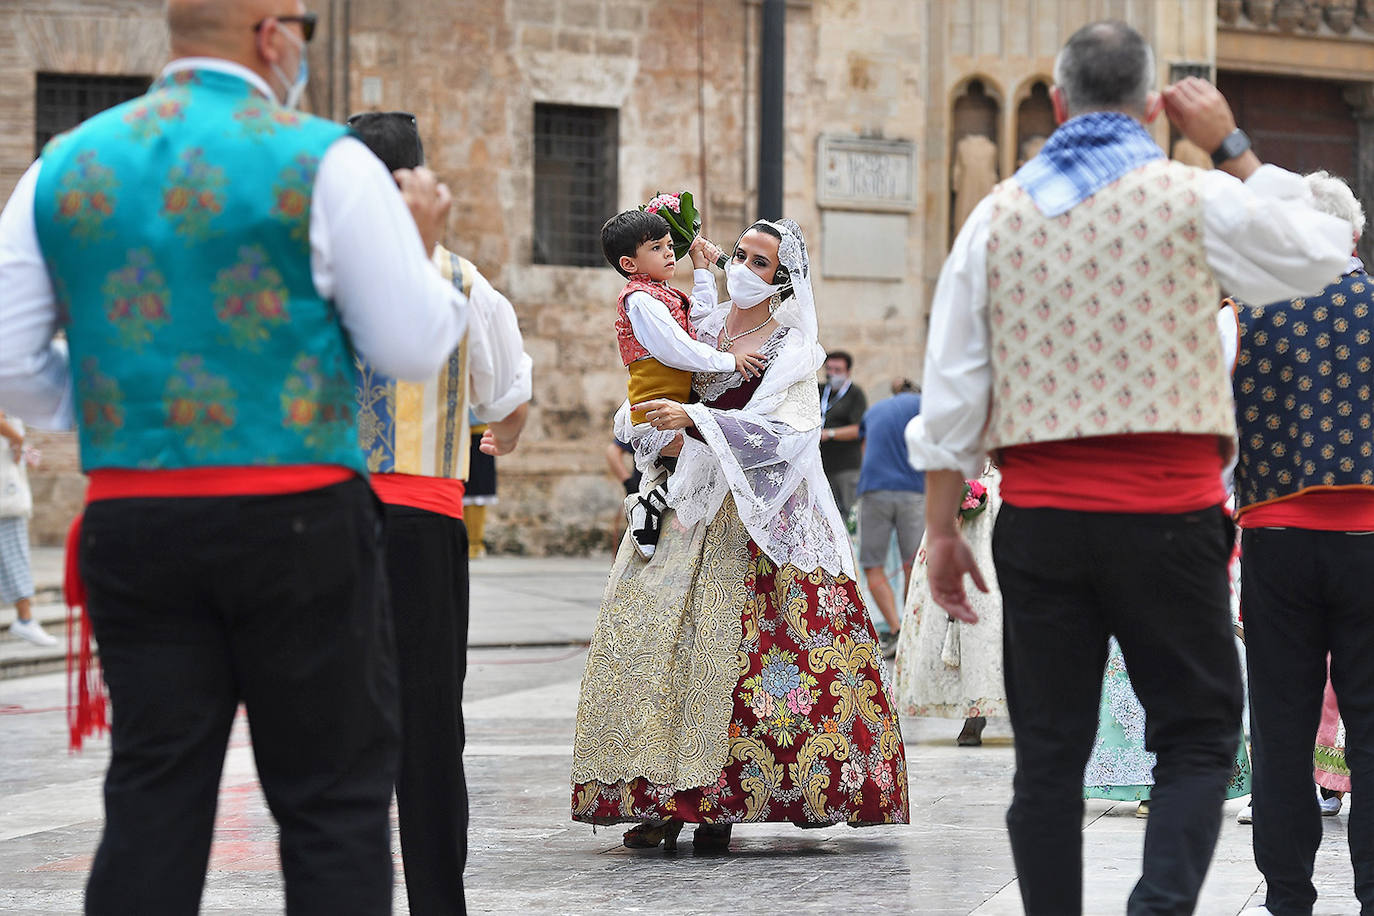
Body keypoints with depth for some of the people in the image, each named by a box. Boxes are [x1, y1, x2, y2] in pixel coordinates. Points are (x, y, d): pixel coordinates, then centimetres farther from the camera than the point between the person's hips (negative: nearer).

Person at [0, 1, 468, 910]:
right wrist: (421, 245, 13)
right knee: (334, 801, 4)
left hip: (132, 522, 4)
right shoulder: (323, 163, -6)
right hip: (298, 526, -4)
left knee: (154, 801, 7)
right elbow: (414, 347, -4)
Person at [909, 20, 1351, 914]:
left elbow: (951, 393, 7)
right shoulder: (1194, 198, -2)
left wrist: (942, 527, 12)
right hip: (1167, 515, -3)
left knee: (1049, 753, 8)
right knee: (1197, 738, 4)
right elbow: (1318, 254, 14)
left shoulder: (999, 214, 8)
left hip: (1040, 516, 3)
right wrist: (1233, 148, 16)